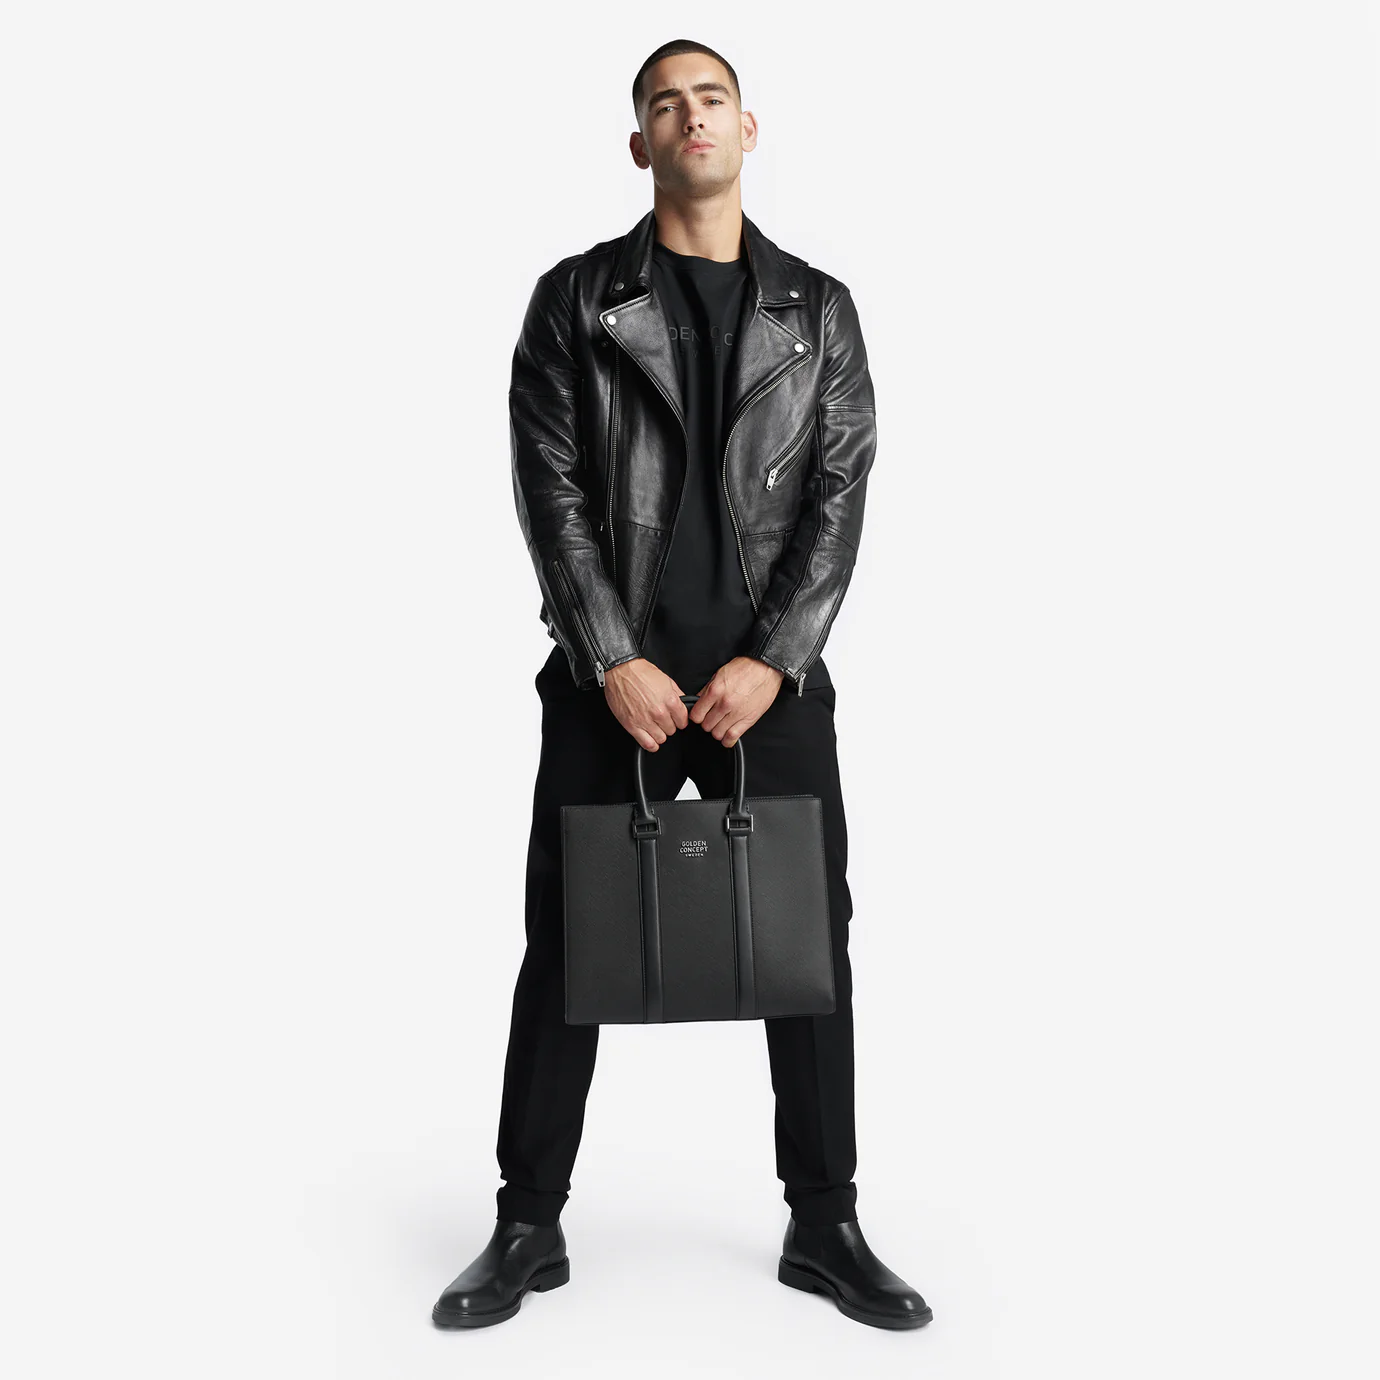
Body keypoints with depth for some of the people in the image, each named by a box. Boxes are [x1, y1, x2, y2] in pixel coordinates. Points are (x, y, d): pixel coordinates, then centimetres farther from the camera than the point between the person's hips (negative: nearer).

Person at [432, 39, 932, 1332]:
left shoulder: (818, 307, 9)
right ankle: (529, 1228, 18)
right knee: (567, 948, 4)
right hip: (612, 676, -1)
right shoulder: (574, 299, 6)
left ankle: (825, 1227, 20)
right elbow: (552, 490, -2)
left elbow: (839, 494, 1)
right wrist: (614, 663, -12)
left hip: (770, 676, 1)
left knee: (811, 947, 4)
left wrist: (773, 659, -10)